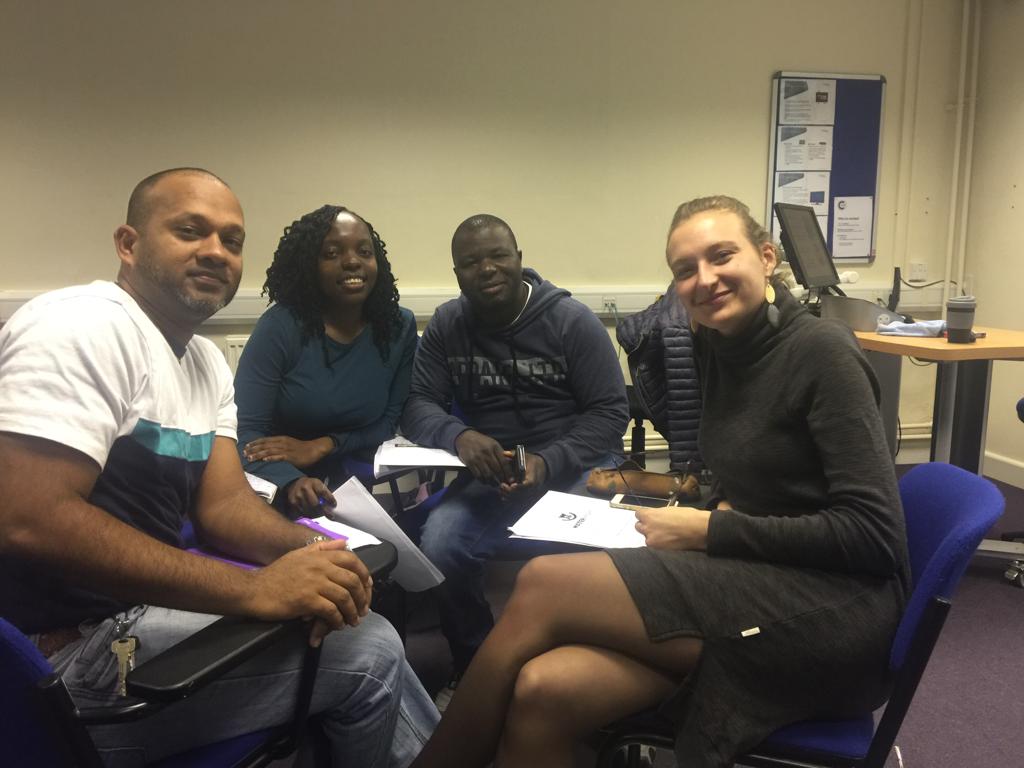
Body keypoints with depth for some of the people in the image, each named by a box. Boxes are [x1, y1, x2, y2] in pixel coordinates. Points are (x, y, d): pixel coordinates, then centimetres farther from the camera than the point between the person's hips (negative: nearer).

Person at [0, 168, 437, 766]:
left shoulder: (208, 362, 10)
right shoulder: (84, 324, -18)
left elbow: (224, 501, 5)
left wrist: (307, 548, -17)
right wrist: (254, 588, -30)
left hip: (138, 605, 9)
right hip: (73, 651, -9)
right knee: (367, 649, -12)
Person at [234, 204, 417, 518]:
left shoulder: (399, 327, -1)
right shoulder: (280, 327, -11)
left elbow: (390, 422, 2)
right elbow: (245, 431, -15)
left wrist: (321, 446, -14)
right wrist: (292, 482, -35)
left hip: (354, 486, 3)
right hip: (279, 493, -2)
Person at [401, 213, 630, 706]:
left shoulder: (571, 320, -4)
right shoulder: (446, 326, 5)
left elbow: (611, 412, -6)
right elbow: (416, 406, 0)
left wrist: (548, 461, -22)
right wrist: (458, 435, -24)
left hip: (576, 465, -2)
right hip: (492, 471, 3)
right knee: (438, 546, -24)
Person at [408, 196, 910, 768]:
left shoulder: (821, 350, -11)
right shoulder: (718, 351, 10)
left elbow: (872, 534, -15)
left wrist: (711, 531, -15)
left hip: (835, 606, -6)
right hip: (761, 584, 6)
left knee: (544, 585, -20)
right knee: (542, 693, -21)